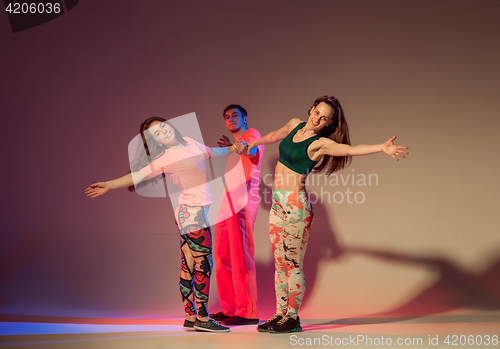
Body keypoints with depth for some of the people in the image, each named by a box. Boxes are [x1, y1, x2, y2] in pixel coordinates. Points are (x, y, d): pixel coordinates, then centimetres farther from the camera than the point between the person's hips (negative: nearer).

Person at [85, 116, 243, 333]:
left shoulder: (190, 143, 11)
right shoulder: (166, 159, -12)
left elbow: (210, 152, 29)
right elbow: (138, 174, -18)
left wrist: (232, 148, 42)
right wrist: (109, 185, -28)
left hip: (189, 214, 7)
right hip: (193, 212, -7)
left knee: (189, 267, 9)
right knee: (204, 264, -5)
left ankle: (190, 317, 14)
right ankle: (202, 318, 1)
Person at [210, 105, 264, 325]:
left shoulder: (252, 134, 0)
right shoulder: (233, 145, 25)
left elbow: (254, 153, -25)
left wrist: (241, 148, -45)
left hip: (243, 203, -9)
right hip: (227, 204, 9)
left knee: (240, 256, -12)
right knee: (222, 256, 8)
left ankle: (247, 312, -10)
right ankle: (229, 309, 15)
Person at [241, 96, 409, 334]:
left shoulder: (321, 143, -10)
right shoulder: (295, 125, 11)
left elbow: (351, 149, -25)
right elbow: (275, 135, 30)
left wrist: (382, 148, -41)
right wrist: (250, 145, 44)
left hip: (295, 203, -7)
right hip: (278, 202, 7)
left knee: (292, 263, -2)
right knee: (280, 262, 11)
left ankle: (293, 318, 8)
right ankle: (281, 314, 19)